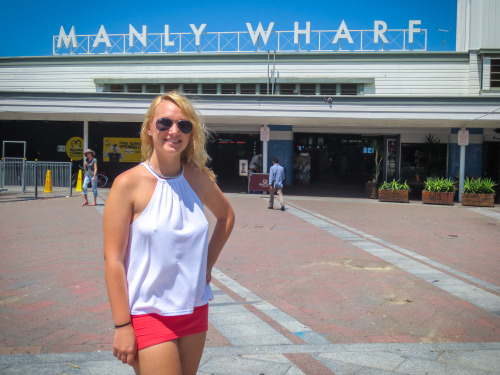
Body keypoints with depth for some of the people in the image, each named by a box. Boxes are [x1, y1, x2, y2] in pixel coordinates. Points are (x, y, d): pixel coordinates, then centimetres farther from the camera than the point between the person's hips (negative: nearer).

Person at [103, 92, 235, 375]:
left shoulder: (199, 179, 1)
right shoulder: (129, 184, -12)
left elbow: (226, 216, 21)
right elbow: (113, 259, -12)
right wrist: (122, 326, -12)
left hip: (195, 311, 5)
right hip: (149, 315, -5)